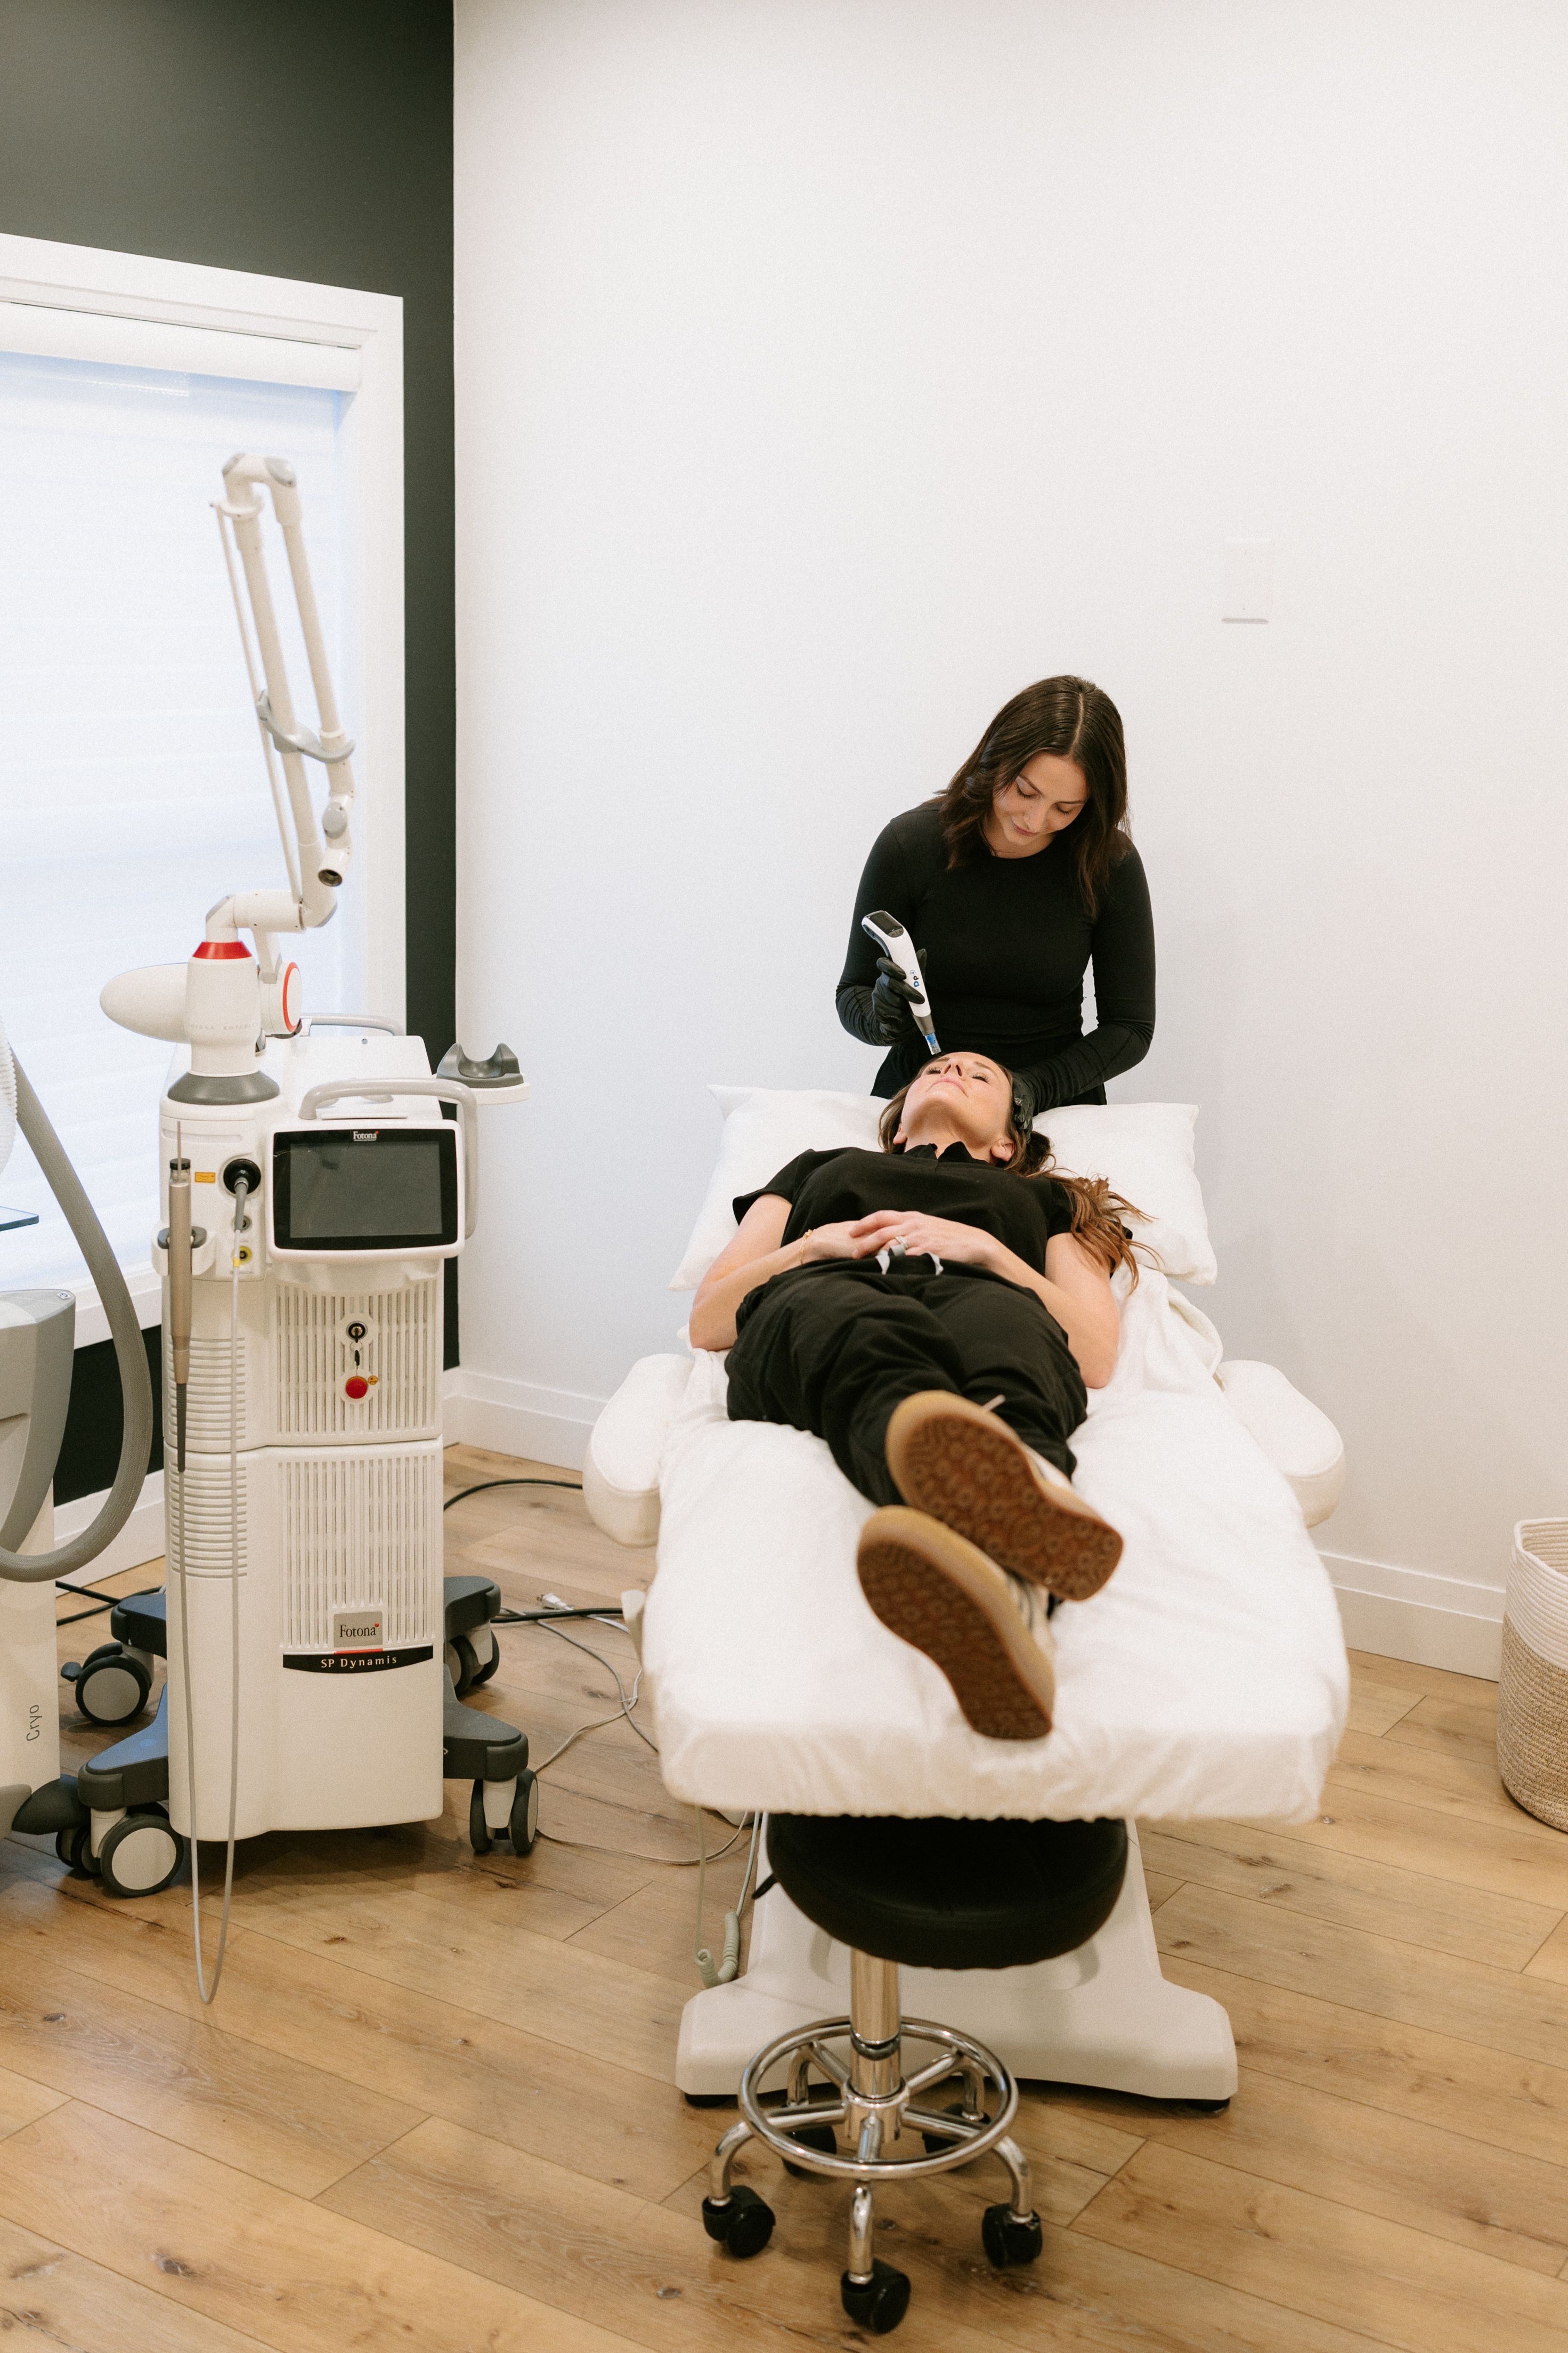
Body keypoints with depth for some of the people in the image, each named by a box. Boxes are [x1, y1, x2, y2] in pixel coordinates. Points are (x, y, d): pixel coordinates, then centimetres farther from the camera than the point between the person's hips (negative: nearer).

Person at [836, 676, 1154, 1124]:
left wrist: (1038, 1086, -18)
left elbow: (1130, 1027, -2)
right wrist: (884, 1016, -22)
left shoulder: (1110, 864, -8)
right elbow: (852, 995, 2)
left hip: (1055, 1102, 0)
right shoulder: (910, 845, -8)